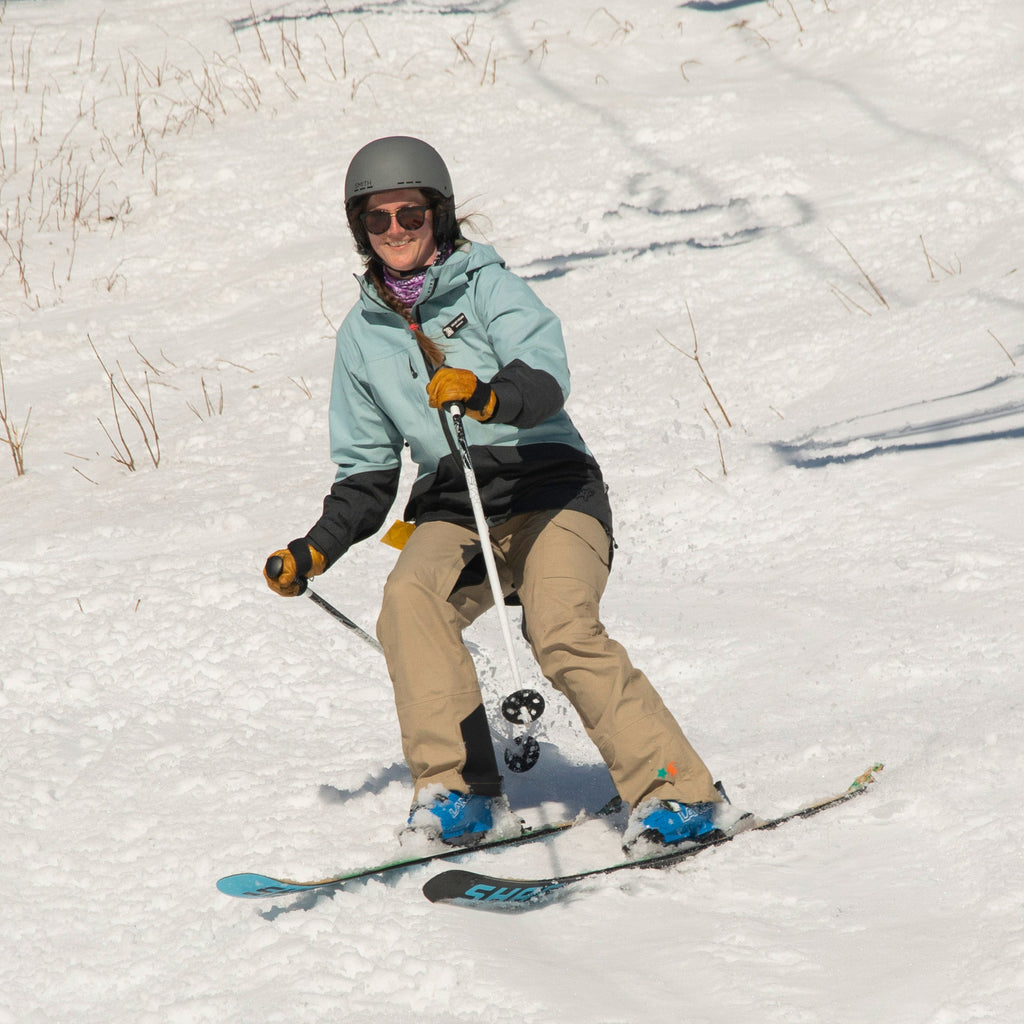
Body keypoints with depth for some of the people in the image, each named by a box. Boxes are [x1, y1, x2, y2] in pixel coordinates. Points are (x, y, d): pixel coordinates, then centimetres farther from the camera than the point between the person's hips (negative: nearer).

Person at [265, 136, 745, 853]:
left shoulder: (487, 285, 1)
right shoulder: (363, 335, 15)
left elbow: (545, 376, -19)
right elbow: (368, 469, 24)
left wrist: (488, 396, -41)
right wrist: (318, 550, 10)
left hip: (549, 486, -4)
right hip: (452, 510, 4)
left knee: (563, 632, -29)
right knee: (410, 598, -30)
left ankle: (679, 793, -23)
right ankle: (460, 790, -29)